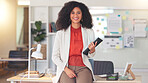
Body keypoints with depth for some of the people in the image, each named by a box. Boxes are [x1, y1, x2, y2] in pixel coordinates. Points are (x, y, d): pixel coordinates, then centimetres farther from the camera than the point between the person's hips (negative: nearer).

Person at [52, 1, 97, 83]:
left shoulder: (89, 32, 12)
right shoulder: (60, 33, 7)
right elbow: (55, 56, 7)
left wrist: (92, 50, -4)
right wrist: (66, 69, -7)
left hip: (83, 68, 1)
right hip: (66, 67, 0)